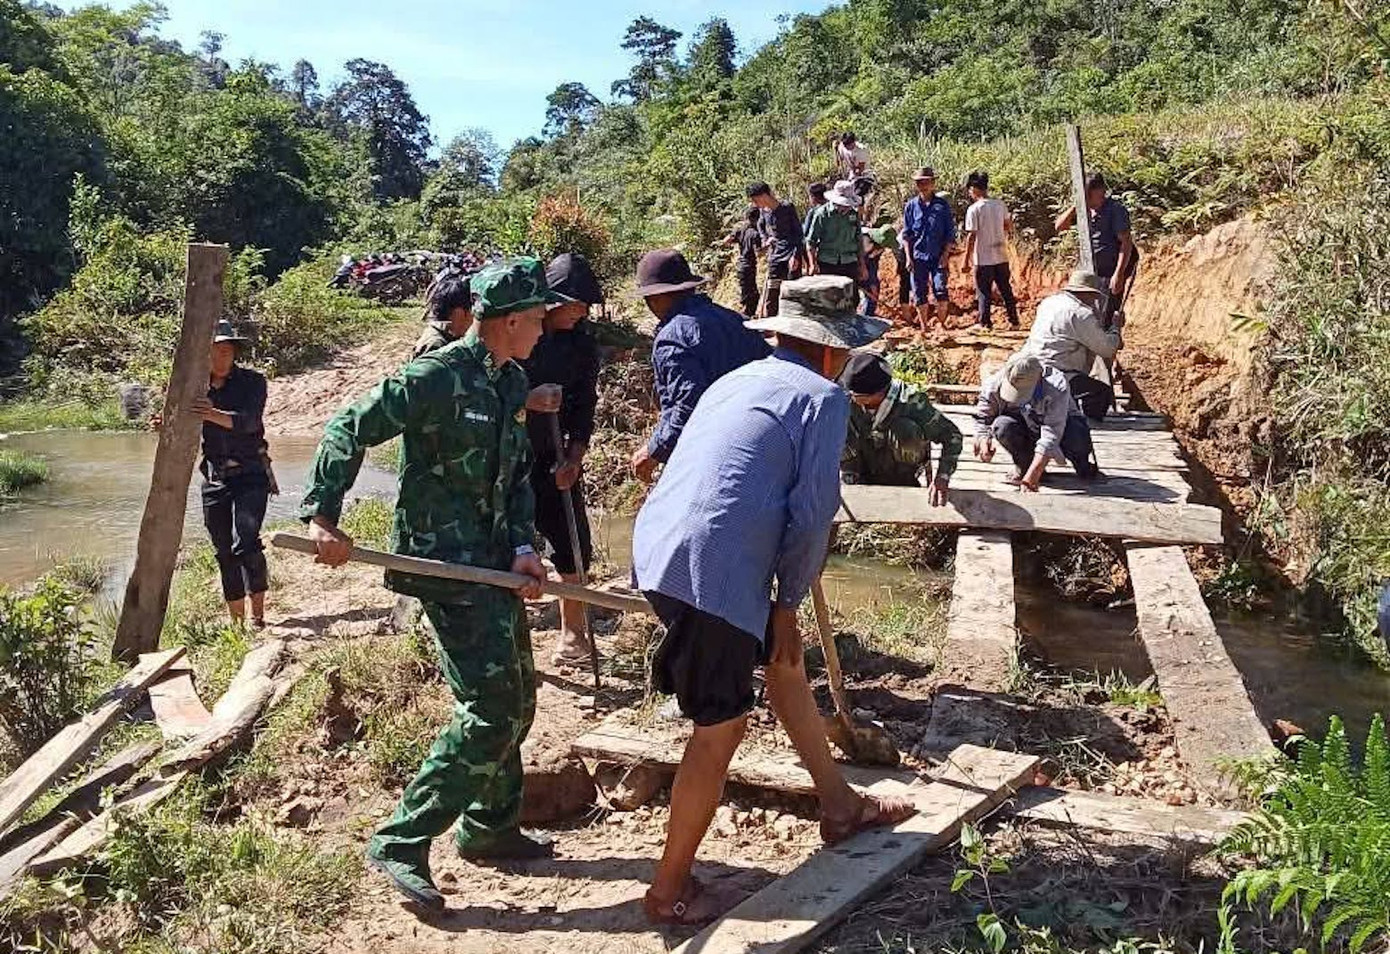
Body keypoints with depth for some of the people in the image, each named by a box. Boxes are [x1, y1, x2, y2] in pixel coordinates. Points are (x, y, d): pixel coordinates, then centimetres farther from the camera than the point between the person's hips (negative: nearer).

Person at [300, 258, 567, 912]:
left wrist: (522, 548, 1)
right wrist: (322, 517, -21)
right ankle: (400, 844, -2)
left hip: (493, 562, 9)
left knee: (517, 698, 17)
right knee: (491, 706, -13)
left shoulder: (512, 382, 11)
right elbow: (348, 429, -14)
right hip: (442, 562, -9)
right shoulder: (436, 376, -15)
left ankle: (490, 828, 35)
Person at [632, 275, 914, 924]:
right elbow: (813, 513, -8)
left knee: (782, 660, 24)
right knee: (721, 729, 3)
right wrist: (789, 599, 3)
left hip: (660, 550, 9)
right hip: (710, 571, -9)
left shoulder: (740, 380, 23)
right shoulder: (823, 396, -1)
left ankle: (840, 806, 39)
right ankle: (670, 889, 17)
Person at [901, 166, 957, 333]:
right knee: (919, 294, 4)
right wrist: (908, 257, 0)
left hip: (938, 256, -1)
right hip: (918, 256, 1)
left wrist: (945, 254, -5)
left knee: (941, 291, -12)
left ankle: (941, 323, 6)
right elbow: (906, 234, 8)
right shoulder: (911, 205, 6)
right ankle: (923, 326, 15)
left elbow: (950, 232, 5)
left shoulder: (942, 205, 3)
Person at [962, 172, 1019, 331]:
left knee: (983, 293, 6)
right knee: (1006, 290, 13)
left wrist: (966, 260, -10)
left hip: (983, 259, -5)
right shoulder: (1000, 205, 3)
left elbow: (971, 236, -14)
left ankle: (985, 323, 10)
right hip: (1001, 257, 5)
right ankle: (1014, 321, 17)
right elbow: (1009, 228, 10)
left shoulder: (974, 209, -13)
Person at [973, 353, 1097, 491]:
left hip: (1060, 424, -1)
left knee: (1078, 438, -36)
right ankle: (1024, 466, -6)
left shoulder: (1056, 388, -35)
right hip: (1025, 429, 2)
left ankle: (1082, 463, 2)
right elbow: (982, 417, -10)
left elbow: (1050, 437, -39)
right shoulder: (994, 384, -26)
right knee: (1002, 425, -33)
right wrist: (983, 440, -33)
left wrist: (1031, 476, -45)